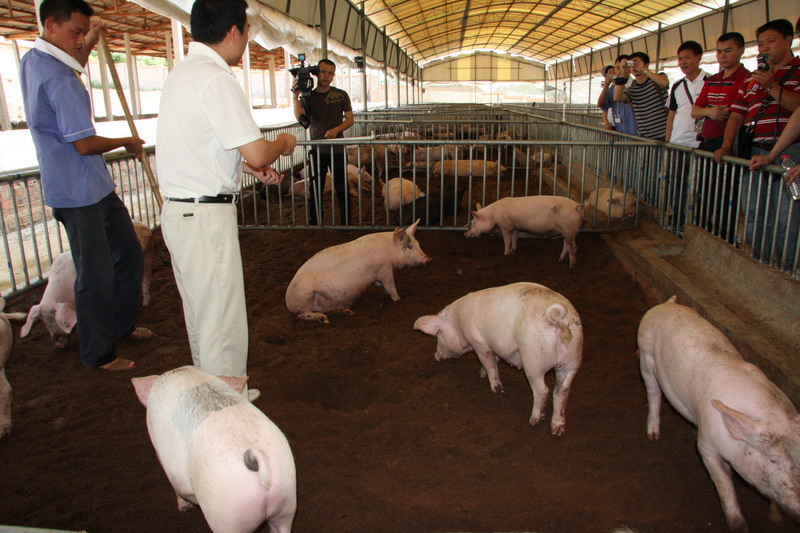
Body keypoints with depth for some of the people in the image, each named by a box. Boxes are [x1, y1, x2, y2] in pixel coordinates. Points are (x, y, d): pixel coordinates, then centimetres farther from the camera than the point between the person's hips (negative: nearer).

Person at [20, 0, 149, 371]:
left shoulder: (31, 61, 11)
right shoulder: (57, 76, -21)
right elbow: (85, 144, -22)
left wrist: (89, 45, 22)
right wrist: (127, 142, -5)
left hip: (96, 186, 10)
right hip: (78, 192, -10)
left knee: (128, 252, 19)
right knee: (95, 274, -1)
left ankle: (121, 325, 34)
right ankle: (98, 354, 13)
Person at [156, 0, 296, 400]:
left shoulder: (182, 73, 14)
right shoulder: (216, 78, -16)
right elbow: (256, 153, -19)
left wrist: (252, 168, 17)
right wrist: (282, 145, 1)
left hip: (178, 211, 10)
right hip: (206, 215, -10)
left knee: (200, 310, 20)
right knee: (222, 317, 1)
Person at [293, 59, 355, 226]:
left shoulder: (341, 95, 5)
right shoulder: (307, 96, 4)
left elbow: (350, 119, 4)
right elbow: (299, 118, -12)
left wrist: (336, 129, -14)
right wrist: (296, 96, -25)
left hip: (337, 149, 0)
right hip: (317, 150, 0)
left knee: (342, 189, 3)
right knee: (315, 191, 3)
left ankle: (346, 224, 15)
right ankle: (314, 226, 12)